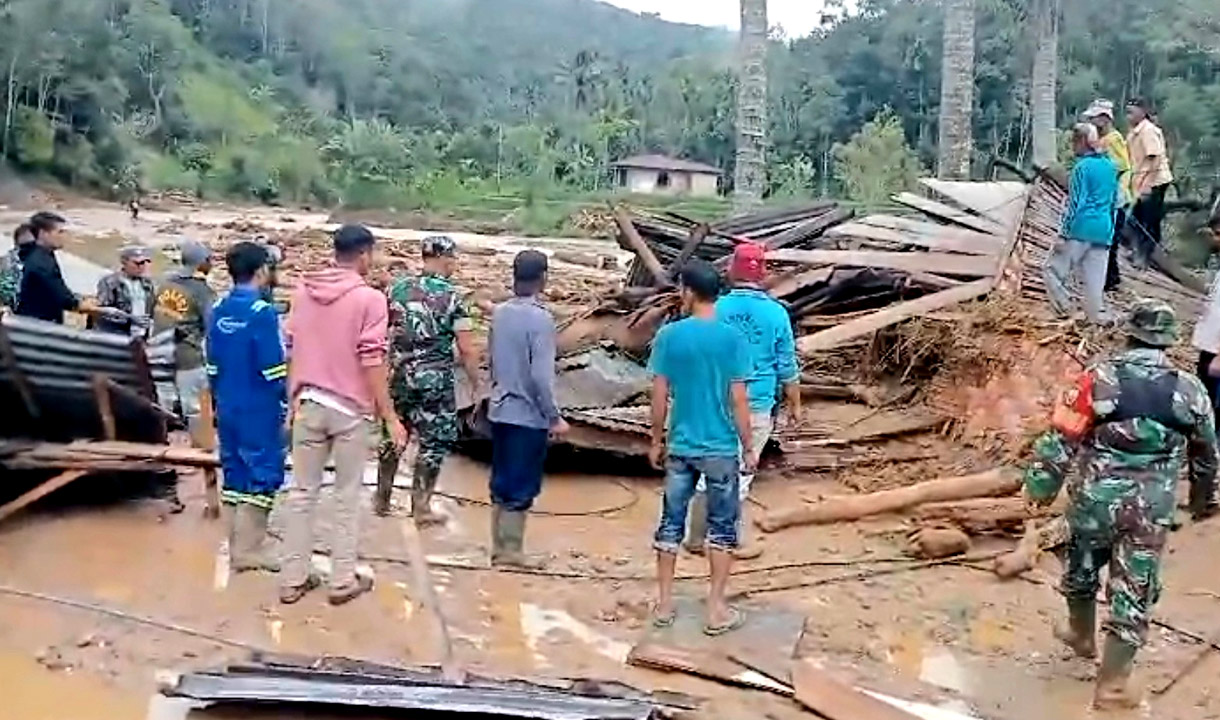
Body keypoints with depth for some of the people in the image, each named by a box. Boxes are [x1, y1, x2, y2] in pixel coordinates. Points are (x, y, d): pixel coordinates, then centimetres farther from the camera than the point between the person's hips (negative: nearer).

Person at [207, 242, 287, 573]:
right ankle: (248, 548, 1)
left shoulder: (218, 311, 6)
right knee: (263, 473, 1)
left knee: (234, 472, 13)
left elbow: (212, 364, 12)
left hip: (227, 407, 7)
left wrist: (218, 400, 20)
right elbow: (273, 367, -17)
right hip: (259, 408, -7)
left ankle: (238, 546, 20)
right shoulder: (261, 311, -16)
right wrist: (286, 401, -6)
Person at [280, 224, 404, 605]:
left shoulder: (302, 291, 5)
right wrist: (390, 417, -12)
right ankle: (343, 581, 14)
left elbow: (291, 349, 9)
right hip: (351, 408, -4)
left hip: (309, 403, 4)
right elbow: (372, 361, -16)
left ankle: (293, 579, 16)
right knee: (347, 497, 7)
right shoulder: (369, 298, -11)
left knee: (302, 492, 11)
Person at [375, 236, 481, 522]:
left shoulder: (398, 288, 2)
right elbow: (467, 349, -12)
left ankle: (382, 499, 29)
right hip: (435, 380, -5)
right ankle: (421, 507, 13)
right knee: (435, 442, 8)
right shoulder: (452, 297, -10)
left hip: (398, 377, 5)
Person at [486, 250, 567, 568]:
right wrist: (554, 417, -13)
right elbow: (541, 375, -21)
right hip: (528, 414, -7)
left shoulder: (499, 313, 3)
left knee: (502, 481, 14)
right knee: (522, 485, 3)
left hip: (500, 411, 7)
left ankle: (499, 546, 21)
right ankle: (512, 550, 11)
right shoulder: (540, 318, -18)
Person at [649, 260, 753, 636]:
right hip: (722, 449, -1)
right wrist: (748, 447, 1)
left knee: (671, 523, 12)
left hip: (681, 447, 2)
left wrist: (656, 441, 10)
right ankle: (716, 610, 12)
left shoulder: (668, 335, -6)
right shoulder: (732, 338, -10)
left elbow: (660, 396, -3)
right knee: (722, 528, 9)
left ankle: (664, 604, 18)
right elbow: (738, 400, -9)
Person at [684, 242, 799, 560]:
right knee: (741, 473, 7)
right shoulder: (776, 313, -6)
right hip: (757, 406, -1)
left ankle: (697, 538, 21)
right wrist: (794, 405, 13)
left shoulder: (716, 309, -6)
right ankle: (740, 542, 15)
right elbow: (787, 367, 0)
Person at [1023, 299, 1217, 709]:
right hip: (1152, 509, 1)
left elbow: (1059, 440, -10)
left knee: (1082, 571, 24)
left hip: (1095, 498, -1)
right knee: (1134, 594, 7)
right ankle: (1111, 686, 8)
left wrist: (1041, 486, 2)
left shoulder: (1098, 380, -10)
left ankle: (1081, 635, 47)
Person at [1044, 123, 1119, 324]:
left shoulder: (1082, 167, -9)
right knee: (1095, 278, 8)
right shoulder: (1110, 166, 13)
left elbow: (1075, 204, -13)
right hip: (1104, 232, 7)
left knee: (1052, 270, 2)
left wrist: (1063, 234, -11)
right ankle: (1098, 317, 6)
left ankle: (1065, 308, -8)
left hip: (1082, 229, -7)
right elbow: (1114, 200, 19)